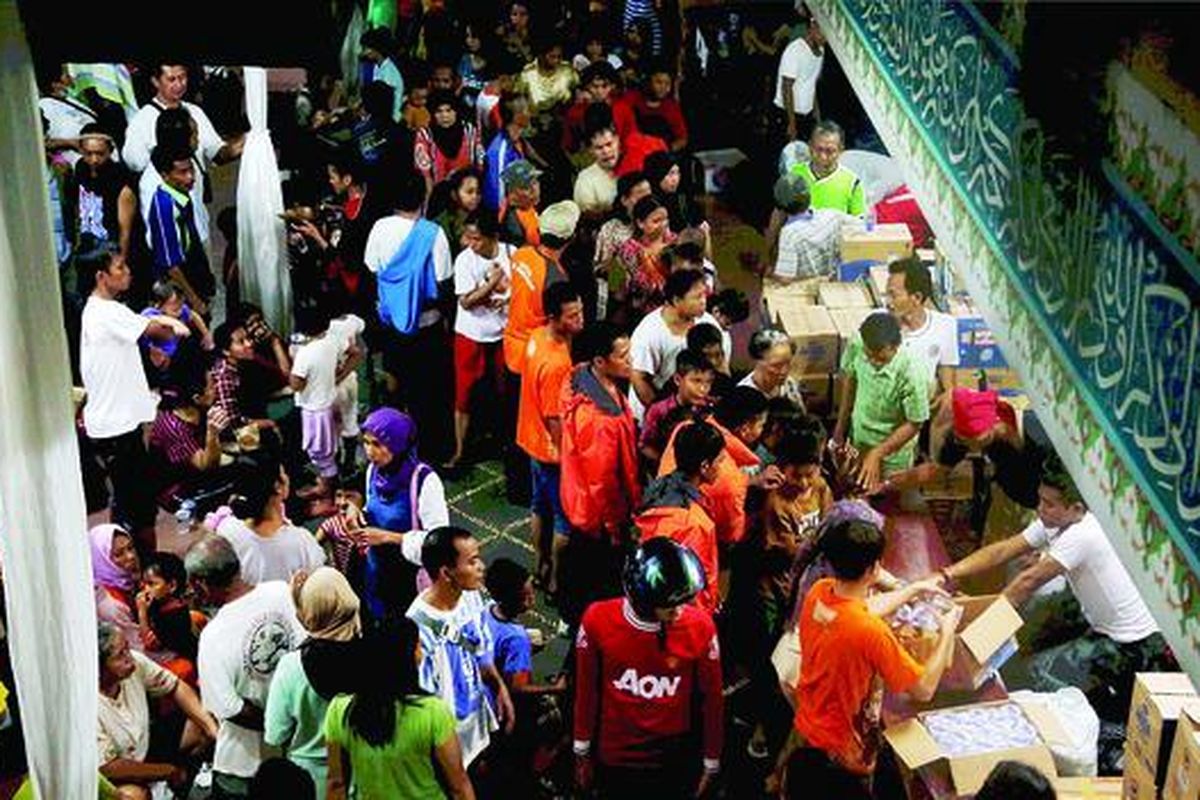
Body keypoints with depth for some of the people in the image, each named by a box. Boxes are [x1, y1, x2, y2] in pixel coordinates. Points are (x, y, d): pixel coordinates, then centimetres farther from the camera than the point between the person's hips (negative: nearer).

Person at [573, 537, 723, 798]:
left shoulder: (700, 627, -17)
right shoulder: (598, 620, -16)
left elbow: (711, 698, -5)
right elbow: (586, 691, -2)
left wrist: (711, 762, 4)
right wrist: (582, 752, 7)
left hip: (674, 761, 0)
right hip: (615, 760, 1)